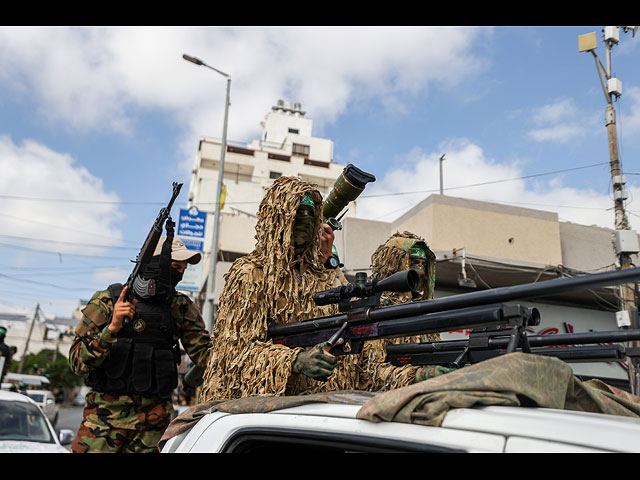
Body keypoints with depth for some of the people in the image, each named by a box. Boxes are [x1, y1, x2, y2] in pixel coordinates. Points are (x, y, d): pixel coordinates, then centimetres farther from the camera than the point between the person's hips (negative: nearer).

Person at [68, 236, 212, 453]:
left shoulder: (181, 307, 4)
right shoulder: (106, 301, -3)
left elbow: (204, 351, 1)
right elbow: (78, 362, -7)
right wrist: (113, 327, -22)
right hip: (106, 414, -2)